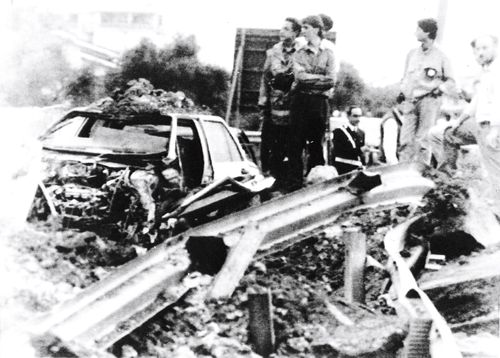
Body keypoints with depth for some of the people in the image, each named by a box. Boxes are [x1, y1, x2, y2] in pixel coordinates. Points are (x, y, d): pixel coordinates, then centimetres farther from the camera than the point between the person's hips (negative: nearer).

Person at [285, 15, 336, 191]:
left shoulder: (328, 54, 8)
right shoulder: (299, 53, 11)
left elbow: (331, 81, -3)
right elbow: (299, 76, -5)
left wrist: (308, 79, -5)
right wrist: (321, 78, -5)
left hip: (319, 102, -1)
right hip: (300, 100, 1)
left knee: (317, 144, 1)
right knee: (295, 143, -4)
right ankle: (294, 186, -2)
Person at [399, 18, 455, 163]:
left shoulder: (440, 56, 1)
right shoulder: (412, 54, 13)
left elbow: (451, 81, 6)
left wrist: (440, 88, -10)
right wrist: (403, 90, 7)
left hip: (430, 100, -4)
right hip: (411, 101, 4)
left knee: (422, 140, -7)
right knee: (406, 140, -3)